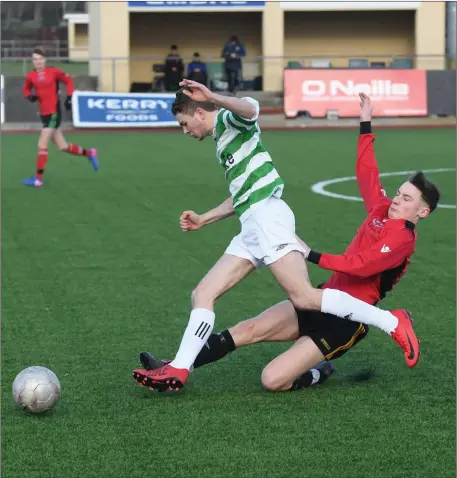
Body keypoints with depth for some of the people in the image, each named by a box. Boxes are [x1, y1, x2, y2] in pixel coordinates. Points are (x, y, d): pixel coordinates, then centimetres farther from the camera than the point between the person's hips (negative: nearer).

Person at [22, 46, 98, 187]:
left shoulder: (53, 72, -9)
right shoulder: (30, 76, 2)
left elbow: (68, 81, 5)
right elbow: (26, 89, 17)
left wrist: (69, 98, -4)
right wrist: (30, 96, -4)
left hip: (54, 113, -6)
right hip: (44, 113, 6)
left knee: (42, 145, -12)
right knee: (63, 147, 12)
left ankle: (38, 178, -6)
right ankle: (89, 153, 34)